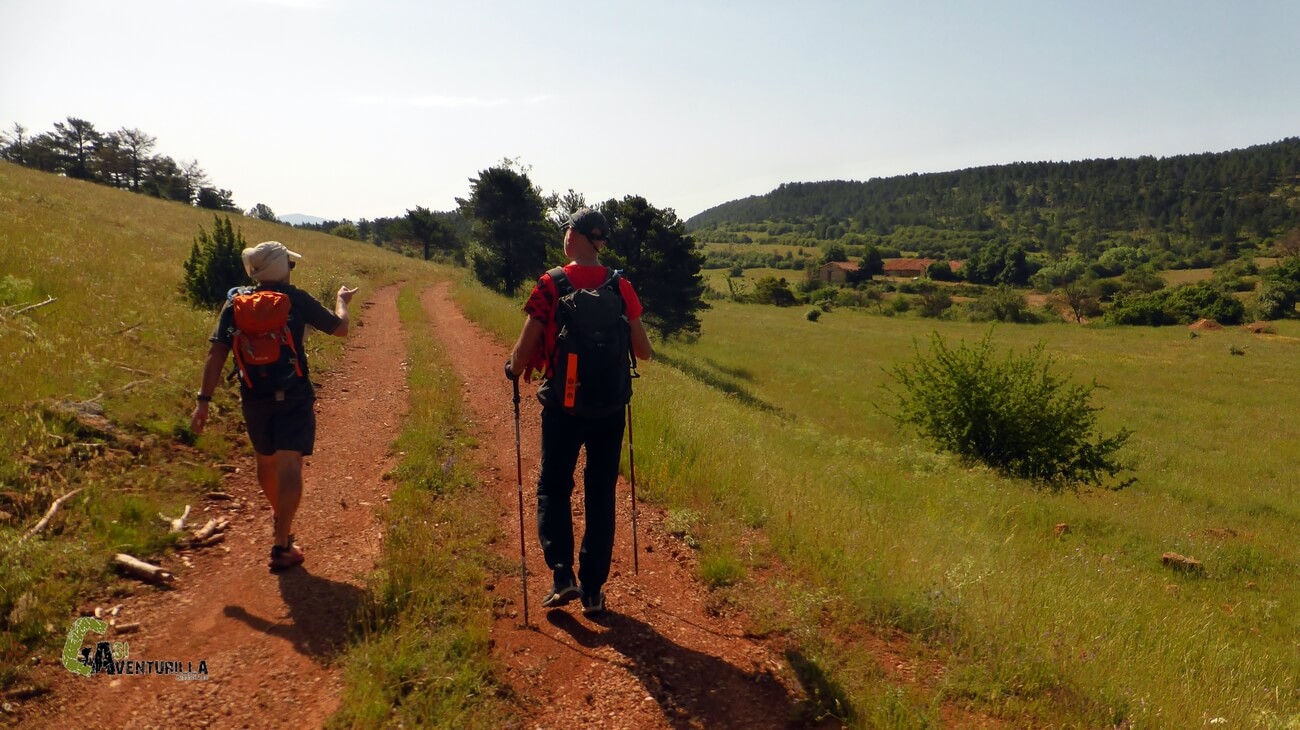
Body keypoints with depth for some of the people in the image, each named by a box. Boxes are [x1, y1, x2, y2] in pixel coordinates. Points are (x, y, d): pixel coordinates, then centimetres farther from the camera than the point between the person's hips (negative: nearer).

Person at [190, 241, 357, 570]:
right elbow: (340, 328, 4)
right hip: (294, 398, -4)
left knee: (266, 460, 24)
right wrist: (342, 300, 24)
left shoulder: (235, 303, 1)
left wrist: (204, 400, -1)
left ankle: (279, 515, 49)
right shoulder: (297, 300, -6)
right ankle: (281, 546, -11)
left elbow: (216, 354, -4)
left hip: (254, 399, 4)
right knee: (289, 466, -6)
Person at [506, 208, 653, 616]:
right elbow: (643, 352, 0)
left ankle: (562, 574, 3)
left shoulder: (550, 285, -9)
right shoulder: (620, 287, -2)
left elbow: (525, 349, -11)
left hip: (562, 404, -2)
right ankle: (593, 590, 16)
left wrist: (514, 370, 11)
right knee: (600, 497, 12)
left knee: (553, 489, 16)